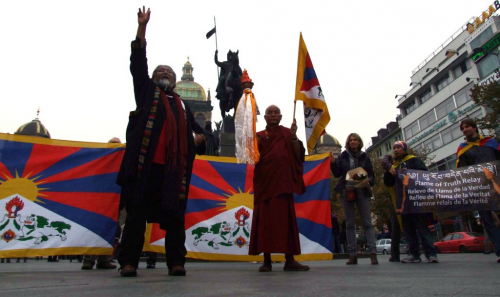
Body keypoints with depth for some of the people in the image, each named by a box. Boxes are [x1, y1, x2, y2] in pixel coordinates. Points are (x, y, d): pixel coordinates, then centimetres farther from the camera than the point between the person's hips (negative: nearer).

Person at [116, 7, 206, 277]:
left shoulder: (182, 105, 25)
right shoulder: (147, 91, 18)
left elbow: (196, 129, 25)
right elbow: (138, 65, 7)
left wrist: (199, 137, 0)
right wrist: (141, 29, 0)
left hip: (173, 168, 3)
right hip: (146, 163, -2)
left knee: (175, 215, 2)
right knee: (137, 212, -1)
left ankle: (176, 262, 9)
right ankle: (128, 262, 7)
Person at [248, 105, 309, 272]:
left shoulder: (287, 134, 12)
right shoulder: (258, 136, 12)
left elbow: (298, 156, 1)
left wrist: (294, 137, -11)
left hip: (283, 183, 0)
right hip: (264, 182, 0)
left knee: (286, 220, -2)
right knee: (265, 221, -3)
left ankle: (290, 260, 5)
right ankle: (267, 261, 4)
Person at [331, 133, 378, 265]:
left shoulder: (364, 157, 11)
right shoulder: (343, 156, 9)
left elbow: (372, 175, 11)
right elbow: (337, 174, 4)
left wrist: (368, 181, -11)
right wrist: (333, 163, -12)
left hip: (362, 192, 0)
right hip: (346, 192, 0)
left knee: (367, 222, -5)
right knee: (349, 224, 1)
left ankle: (373, 253, -4)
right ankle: (352, 255, 5)